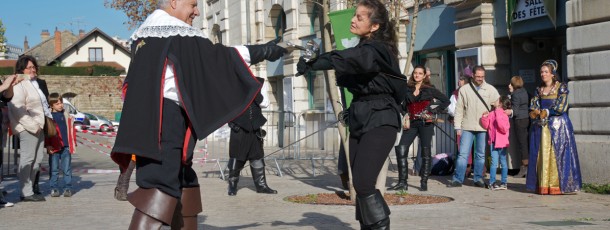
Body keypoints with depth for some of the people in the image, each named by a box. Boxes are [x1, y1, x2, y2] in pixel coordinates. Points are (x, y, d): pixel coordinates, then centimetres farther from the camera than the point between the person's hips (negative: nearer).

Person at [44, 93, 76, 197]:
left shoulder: (67, 115, 9)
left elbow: (71, 129, 11)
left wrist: (73, 143, 6)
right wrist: (47, 145, -5)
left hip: (66, 147, 1)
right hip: (54, 147, -1)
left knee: (67, 169, 3)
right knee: (54, 169, 4)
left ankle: (67, 188, 7)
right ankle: (54, 188, 10)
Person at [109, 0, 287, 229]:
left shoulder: (143, 32, 19)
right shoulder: (176, 32, -9)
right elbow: (215, 56, -12)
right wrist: (262, 51, -7)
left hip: (147, 120, 10)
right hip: (167, 120, -10)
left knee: (182, 179, 15)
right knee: (161, 183, -15)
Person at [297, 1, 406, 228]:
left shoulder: (376, 50, -15)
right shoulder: (364, 49, 14)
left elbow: (347, 59, -33)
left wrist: (311, 63, -39)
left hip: (379, 122, -9)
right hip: (360, 121, 9)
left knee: (363, 183, -18)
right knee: (359, 184, 7)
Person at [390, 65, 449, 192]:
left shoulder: (429, 89, 5)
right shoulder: (407, 89, 9)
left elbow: (446, 100, 9)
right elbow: (404, 105, 13)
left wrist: (435, 110, -1)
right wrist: (405, 114, -6)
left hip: (425, 123, -2)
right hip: (411, 123, 2)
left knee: (426, 152, -1)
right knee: (401, 149, -12)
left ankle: (424, 182, 7)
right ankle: (402, 182, -8)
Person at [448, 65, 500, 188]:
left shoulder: (490, 89, 4)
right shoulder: (464, 90, 3)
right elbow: (459, 109, 3)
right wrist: (457, 127, -1)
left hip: (483, 127, 1)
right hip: (467, 127, -1)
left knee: (480, 154, 9)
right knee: (463, 153, -4)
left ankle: (478, 178, 17)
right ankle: (458, 179, 0)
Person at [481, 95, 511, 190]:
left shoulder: (504, 115, -10)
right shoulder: (491, 114, 5)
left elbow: (504, 129, -21)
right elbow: (486, 126, 8)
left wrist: (498, 117, -25)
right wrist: (484, 117, -8)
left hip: (501, 143, -3)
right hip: (493, 142, 3)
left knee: (503, 163, 8)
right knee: (494, 163, 1)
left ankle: (503, 182, 14)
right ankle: (492, 182, 4)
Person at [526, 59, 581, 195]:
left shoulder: (561, 88, 0)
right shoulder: (539, 90, 14)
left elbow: (561, 107, -9)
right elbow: (533, 108, 7)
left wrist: (545, 112, -11)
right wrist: (537, 113, -14)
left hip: (558, 126, -4)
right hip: (541, 127, 4)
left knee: (556, 155, -7)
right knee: (542, 155, 0)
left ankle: (557, 185, -7)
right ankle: (543, 185, 2)